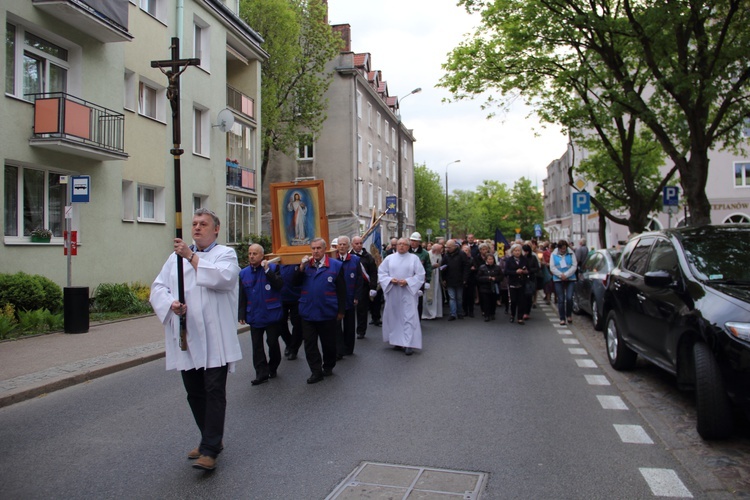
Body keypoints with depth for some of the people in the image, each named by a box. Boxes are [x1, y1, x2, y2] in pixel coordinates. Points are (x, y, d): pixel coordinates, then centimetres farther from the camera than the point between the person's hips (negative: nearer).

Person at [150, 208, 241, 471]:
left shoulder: (225, 254, 2)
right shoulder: (176, 257, 15)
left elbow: (222, 277, -19)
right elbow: (158, 287, 7)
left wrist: (192, 257, -16)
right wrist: (171, 304, -13)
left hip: (215, 339, -5)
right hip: (186, 339, 5)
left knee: (214, 392, -5)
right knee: (194, 393, 14)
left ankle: (209, 450, 2)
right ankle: (211, 439, 30)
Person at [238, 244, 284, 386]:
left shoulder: (272, 268, -5)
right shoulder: (243, 273, 6)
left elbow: (279, 285, -20)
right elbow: (242, 297, 8)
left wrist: (267, 270, -23)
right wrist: (242, 314, 3)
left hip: (272, 314, -3)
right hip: (254, 316, 3)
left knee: (273, 343, 7)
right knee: (257, 346, 5)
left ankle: (272, 368, 26)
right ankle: (262, 373, 10)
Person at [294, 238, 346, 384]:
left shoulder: (336, 265, -4)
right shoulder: (305, 264, 5)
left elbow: (341, 291, -2)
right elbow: (296, 283, -3)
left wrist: (341, 311, -3)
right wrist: (301, 267, -16)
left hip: (327, 313, -2)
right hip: (308, 312, 3)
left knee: (328, 343, 11)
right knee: (309, 344, 5)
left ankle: (328, 367, 31)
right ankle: (316, 371, 15)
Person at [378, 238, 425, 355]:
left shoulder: (414, 258, 3)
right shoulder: (389, 258, 7)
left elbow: (420, 275, -1)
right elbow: (381, 272, 7)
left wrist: (407, 281, -14)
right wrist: (390, 279, -11)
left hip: (408, 292, -2)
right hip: (392, 292, 2)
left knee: (409, 317, -7)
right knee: (394, 316, 8)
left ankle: (409, 344, -7)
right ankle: (397, 340, 21)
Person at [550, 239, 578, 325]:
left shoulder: (571, 254, 4)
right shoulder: (553, 255, 5)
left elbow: (574, 266, -3)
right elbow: (552, 268, -1)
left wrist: (566, 275, -14)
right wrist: (561, 275, -14)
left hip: (570, 279, -1)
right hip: (558, 280, 1)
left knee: (569, 298, -11)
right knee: (560, 299, 2)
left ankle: (569, 315, 13)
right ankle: (562, 318, 9)